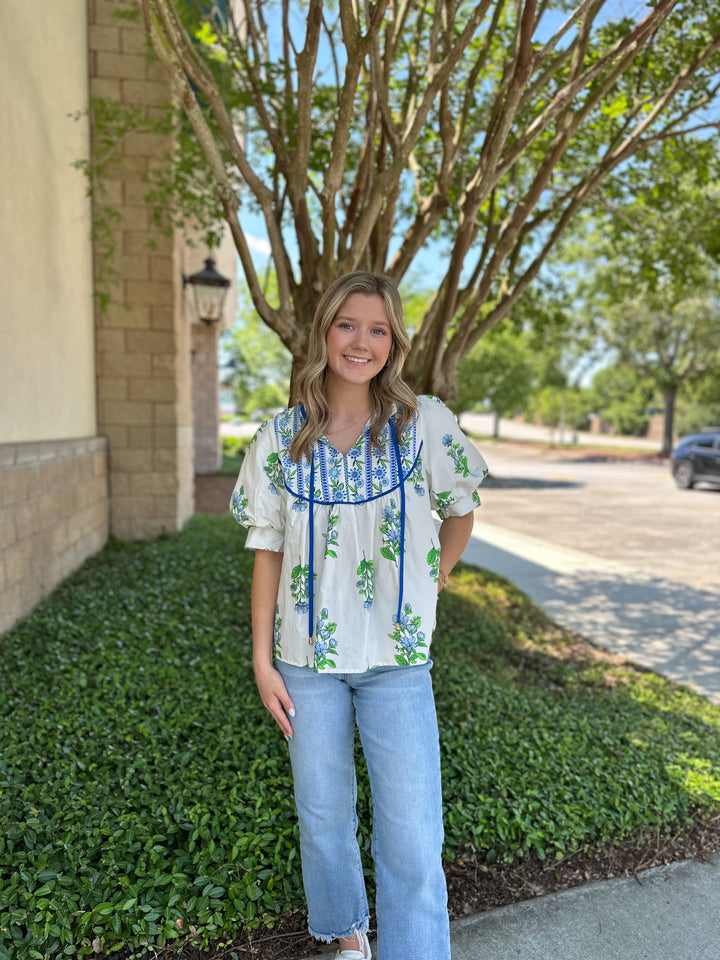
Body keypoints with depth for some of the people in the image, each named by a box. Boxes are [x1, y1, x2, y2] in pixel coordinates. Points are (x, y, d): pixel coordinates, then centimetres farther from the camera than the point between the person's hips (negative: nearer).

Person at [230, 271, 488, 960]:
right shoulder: (280, 437, -4)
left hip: (397, 658, -1)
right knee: (322, 815, 19)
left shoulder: (425, 424, -7)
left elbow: (459, 513, 8)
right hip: (308, 658, 2)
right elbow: (268, 552, -1)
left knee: (411, 835, 3)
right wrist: (263, 661, -1)